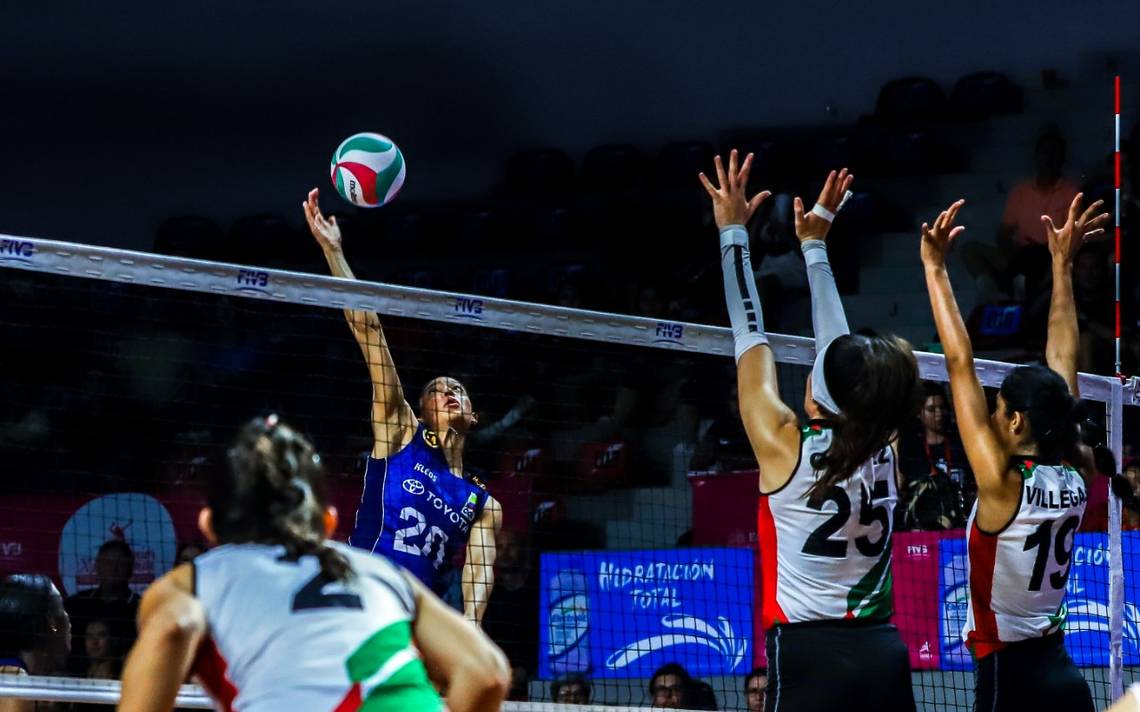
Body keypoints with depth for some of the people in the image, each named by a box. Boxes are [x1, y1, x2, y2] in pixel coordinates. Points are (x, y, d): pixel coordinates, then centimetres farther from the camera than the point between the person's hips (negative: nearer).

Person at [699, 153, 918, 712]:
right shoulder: (879, 450, 8)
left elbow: (750, 336, 3)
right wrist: (813, 245, 31)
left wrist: (733, 232, 12)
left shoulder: (786, 449, -5)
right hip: (884, 652, 6)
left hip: (810, 655, -6)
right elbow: (837, 342, 20)